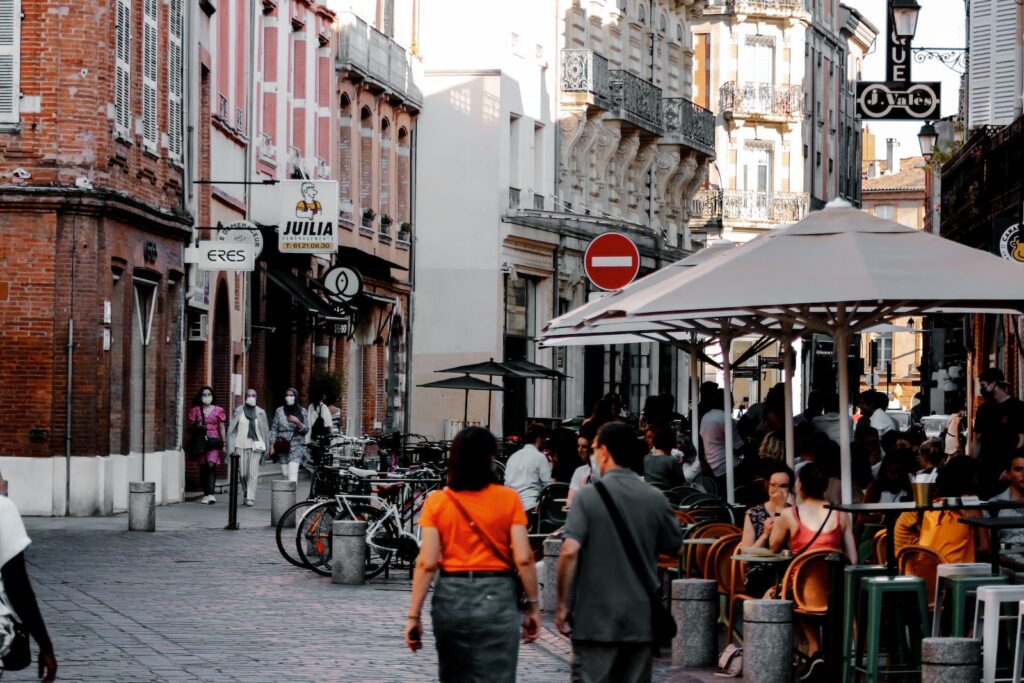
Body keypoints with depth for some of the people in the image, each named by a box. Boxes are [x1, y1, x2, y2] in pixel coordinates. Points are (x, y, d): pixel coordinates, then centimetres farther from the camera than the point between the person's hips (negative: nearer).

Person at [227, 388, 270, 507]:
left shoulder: (260, 412, 8)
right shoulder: (238, 412, 6)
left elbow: (265, 431, 13)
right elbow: (232, 430, 8)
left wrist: (266, 447, 9)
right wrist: (232, 447, 2)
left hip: (256, 445, -1)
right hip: (241, 445, 1)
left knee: (253, 473, -9)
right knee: (242, 473, 0)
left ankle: (250, 498, -7)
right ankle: (246, 492, 25)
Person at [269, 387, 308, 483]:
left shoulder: (302, 411, 4)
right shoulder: (279, 411, 6)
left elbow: (306, 430, 5)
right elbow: (274, 429, 7)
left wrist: (298, 422, -13)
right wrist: (272, 446, 0)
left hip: (296, 446, -2)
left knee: (292, 473, -16)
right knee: (285, 473, 2)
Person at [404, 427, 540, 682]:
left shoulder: (437, 502, 0)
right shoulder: (508, 499, -2)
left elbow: (427, 563, -5)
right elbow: (523, 559, -7)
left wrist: (414, 615, -1)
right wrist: (533, 605, 3)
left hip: (450, 597, 2)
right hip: (496, 596, -2)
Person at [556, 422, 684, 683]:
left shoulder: (588, 495, -8)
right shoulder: (655, 498, 1)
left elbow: (570, 551, -16)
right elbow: (675, 548, 13)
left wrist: (563, 604, -8)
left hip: (595, 620, -3)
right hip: (642, 619, 3)